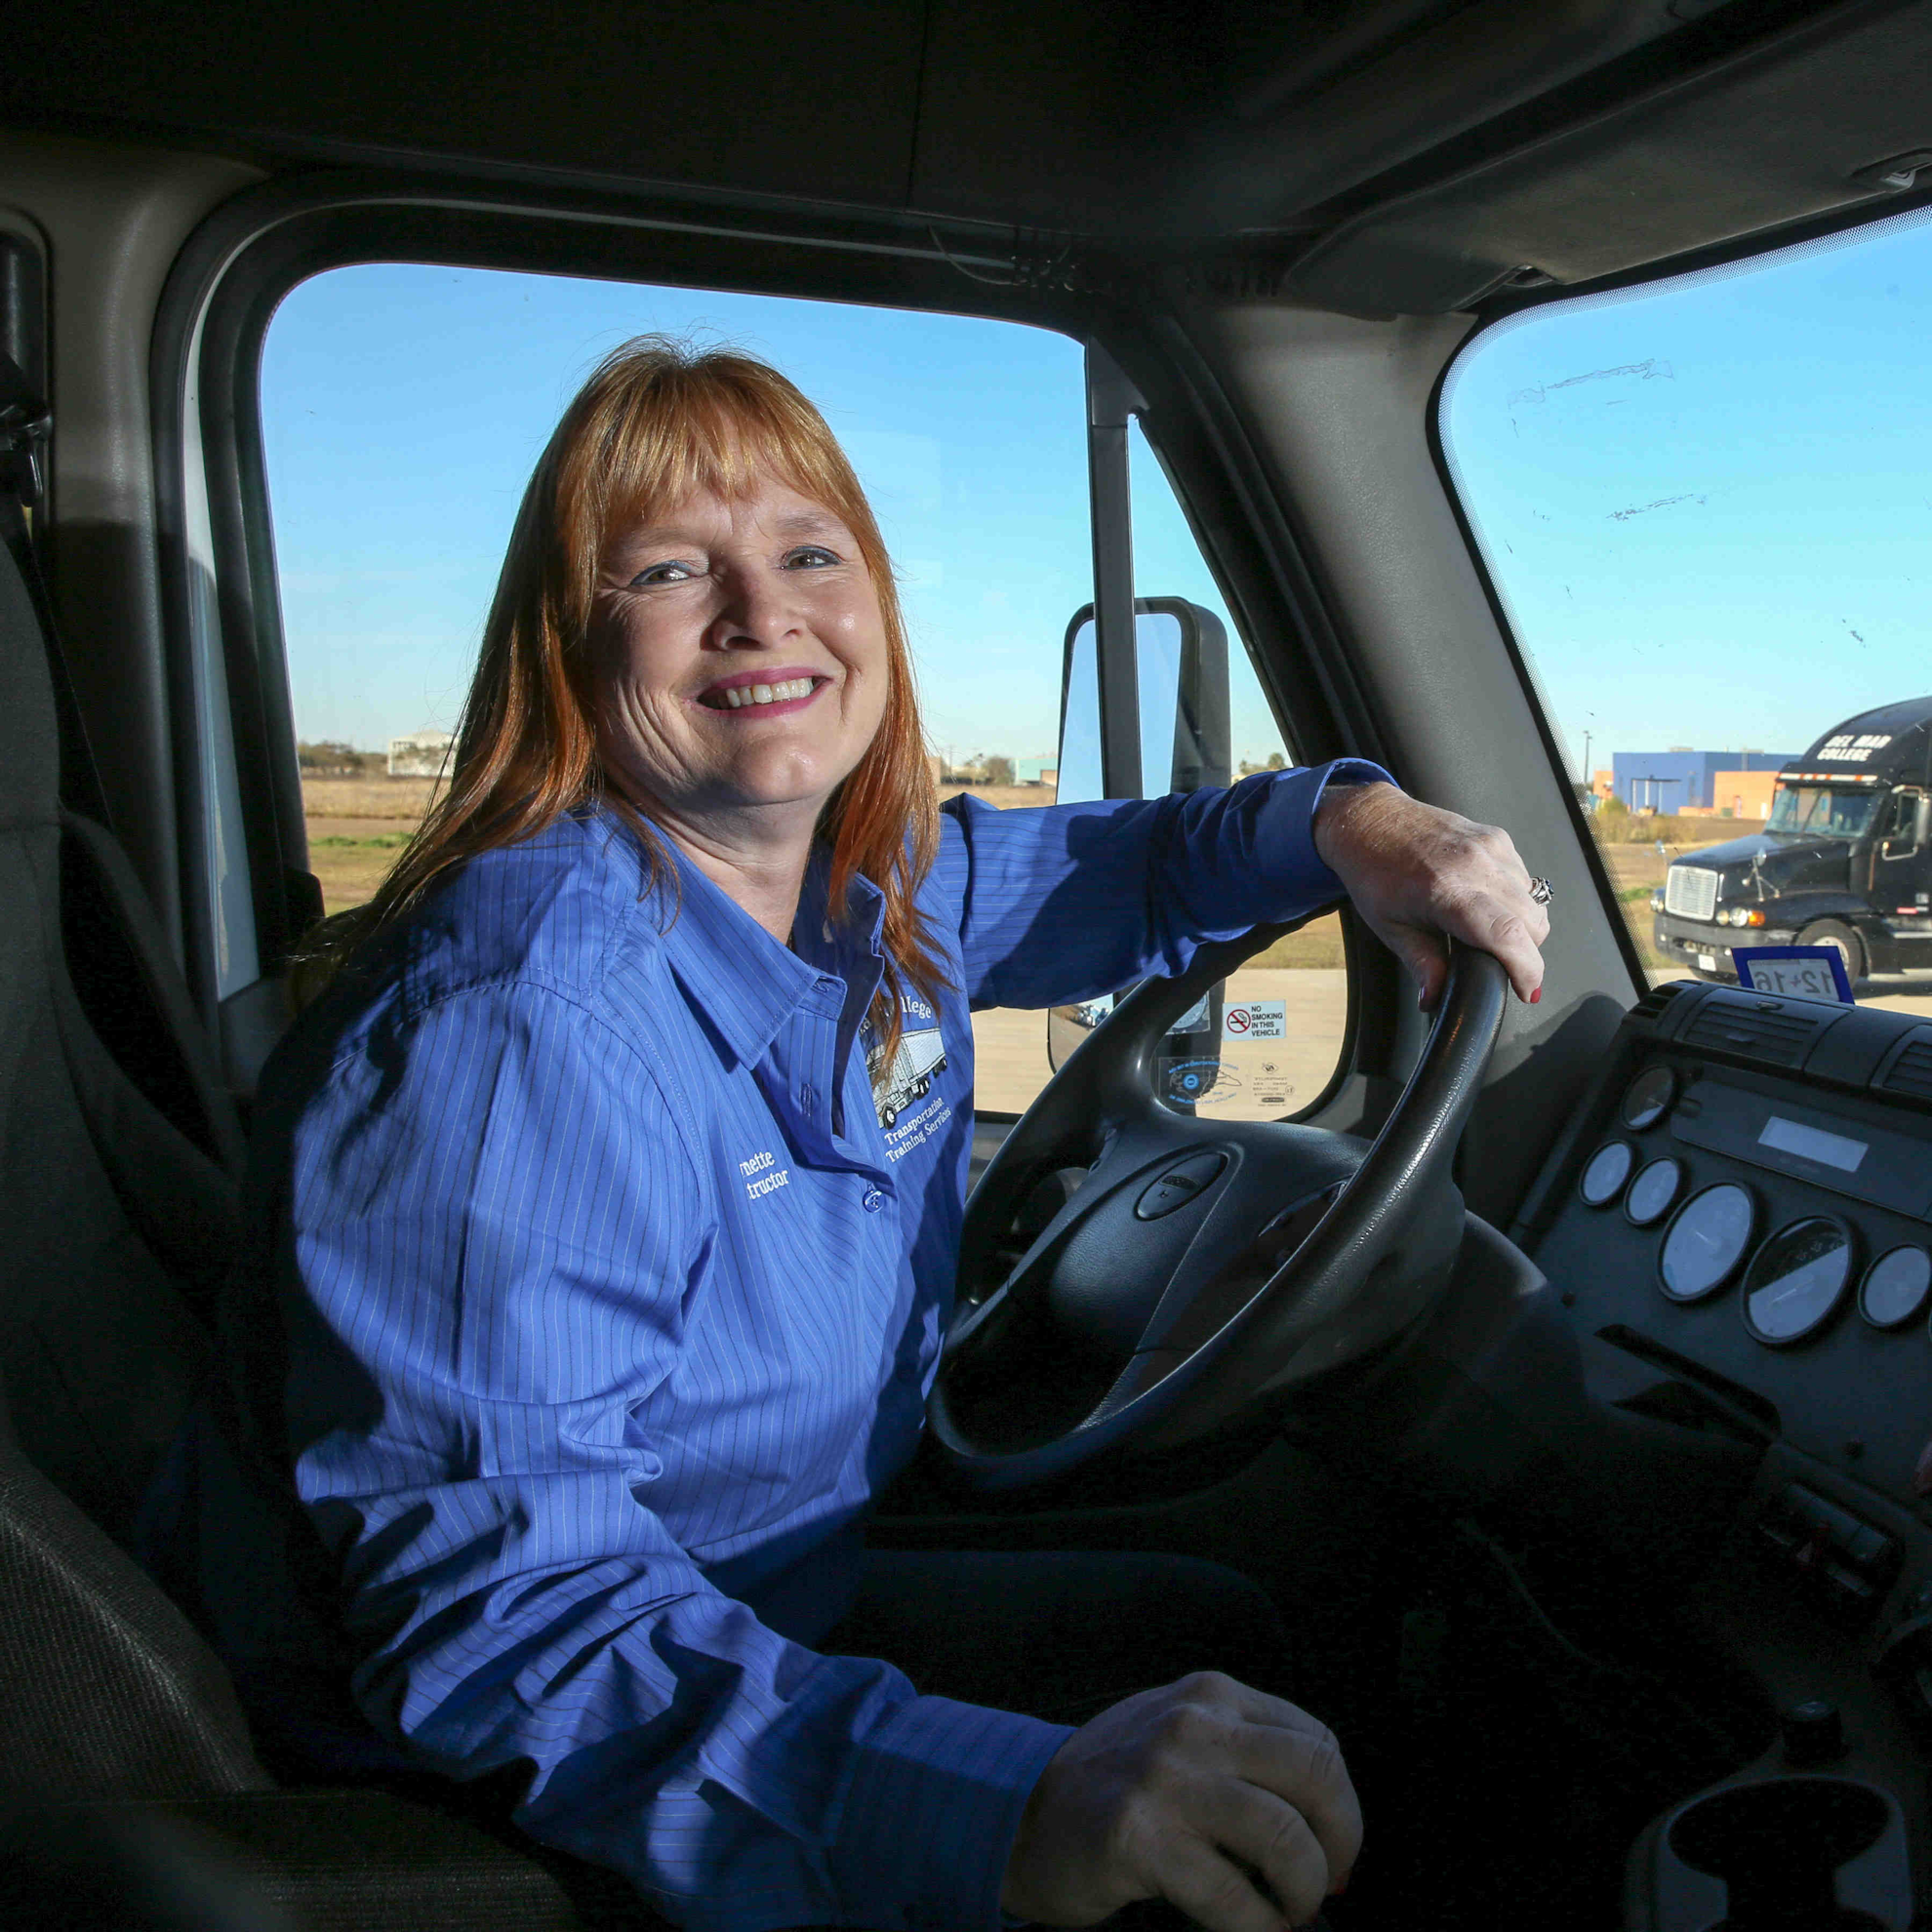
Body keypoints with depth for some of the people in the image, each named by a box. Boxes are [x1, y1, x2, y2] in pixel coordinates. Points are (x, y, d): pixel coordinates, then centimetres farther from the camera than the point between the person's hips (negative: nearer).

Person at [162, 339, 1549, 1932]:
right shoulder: (531, 1019, -30)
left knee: (1248, 1633, 14)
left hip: (793, 1605, 8)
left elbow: (1111, 873, 12)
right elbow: (491, 1608, -34)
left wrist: (1339, 817, -9)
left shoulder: (880, 881, -6)